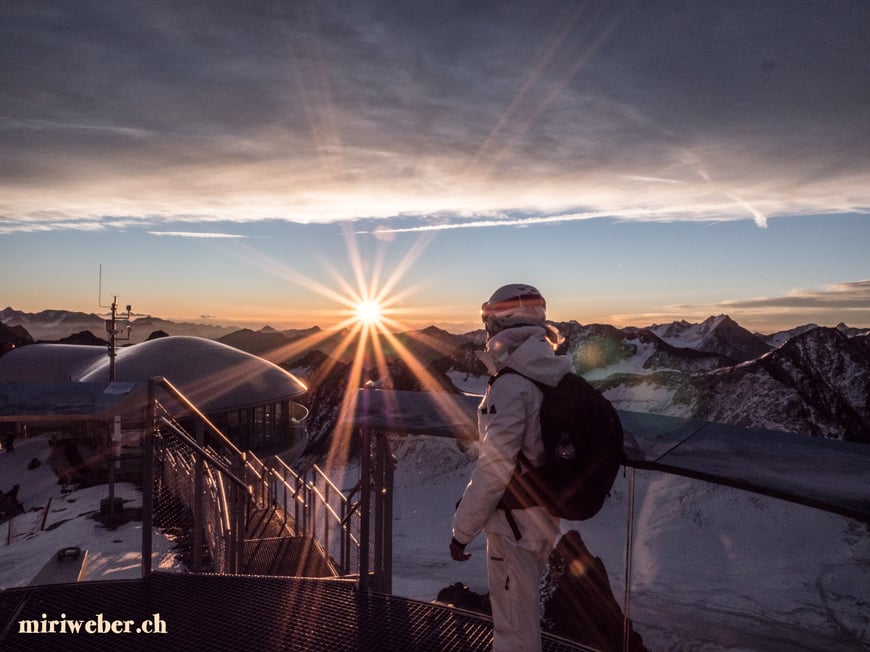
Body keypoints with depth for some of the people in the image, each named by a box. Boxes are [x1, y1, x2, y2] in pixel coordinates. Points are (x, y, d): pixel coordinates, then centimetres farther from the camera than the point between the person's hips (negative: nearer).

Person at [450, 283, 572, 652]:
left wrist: (462, 529, -15)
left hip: (516, 522, -8)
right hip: (548, 517, 8)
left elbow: (493, 468, -25)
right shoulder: (557, 379, 2)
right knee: (524, 612, 27)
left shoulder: (511, 386, -24)